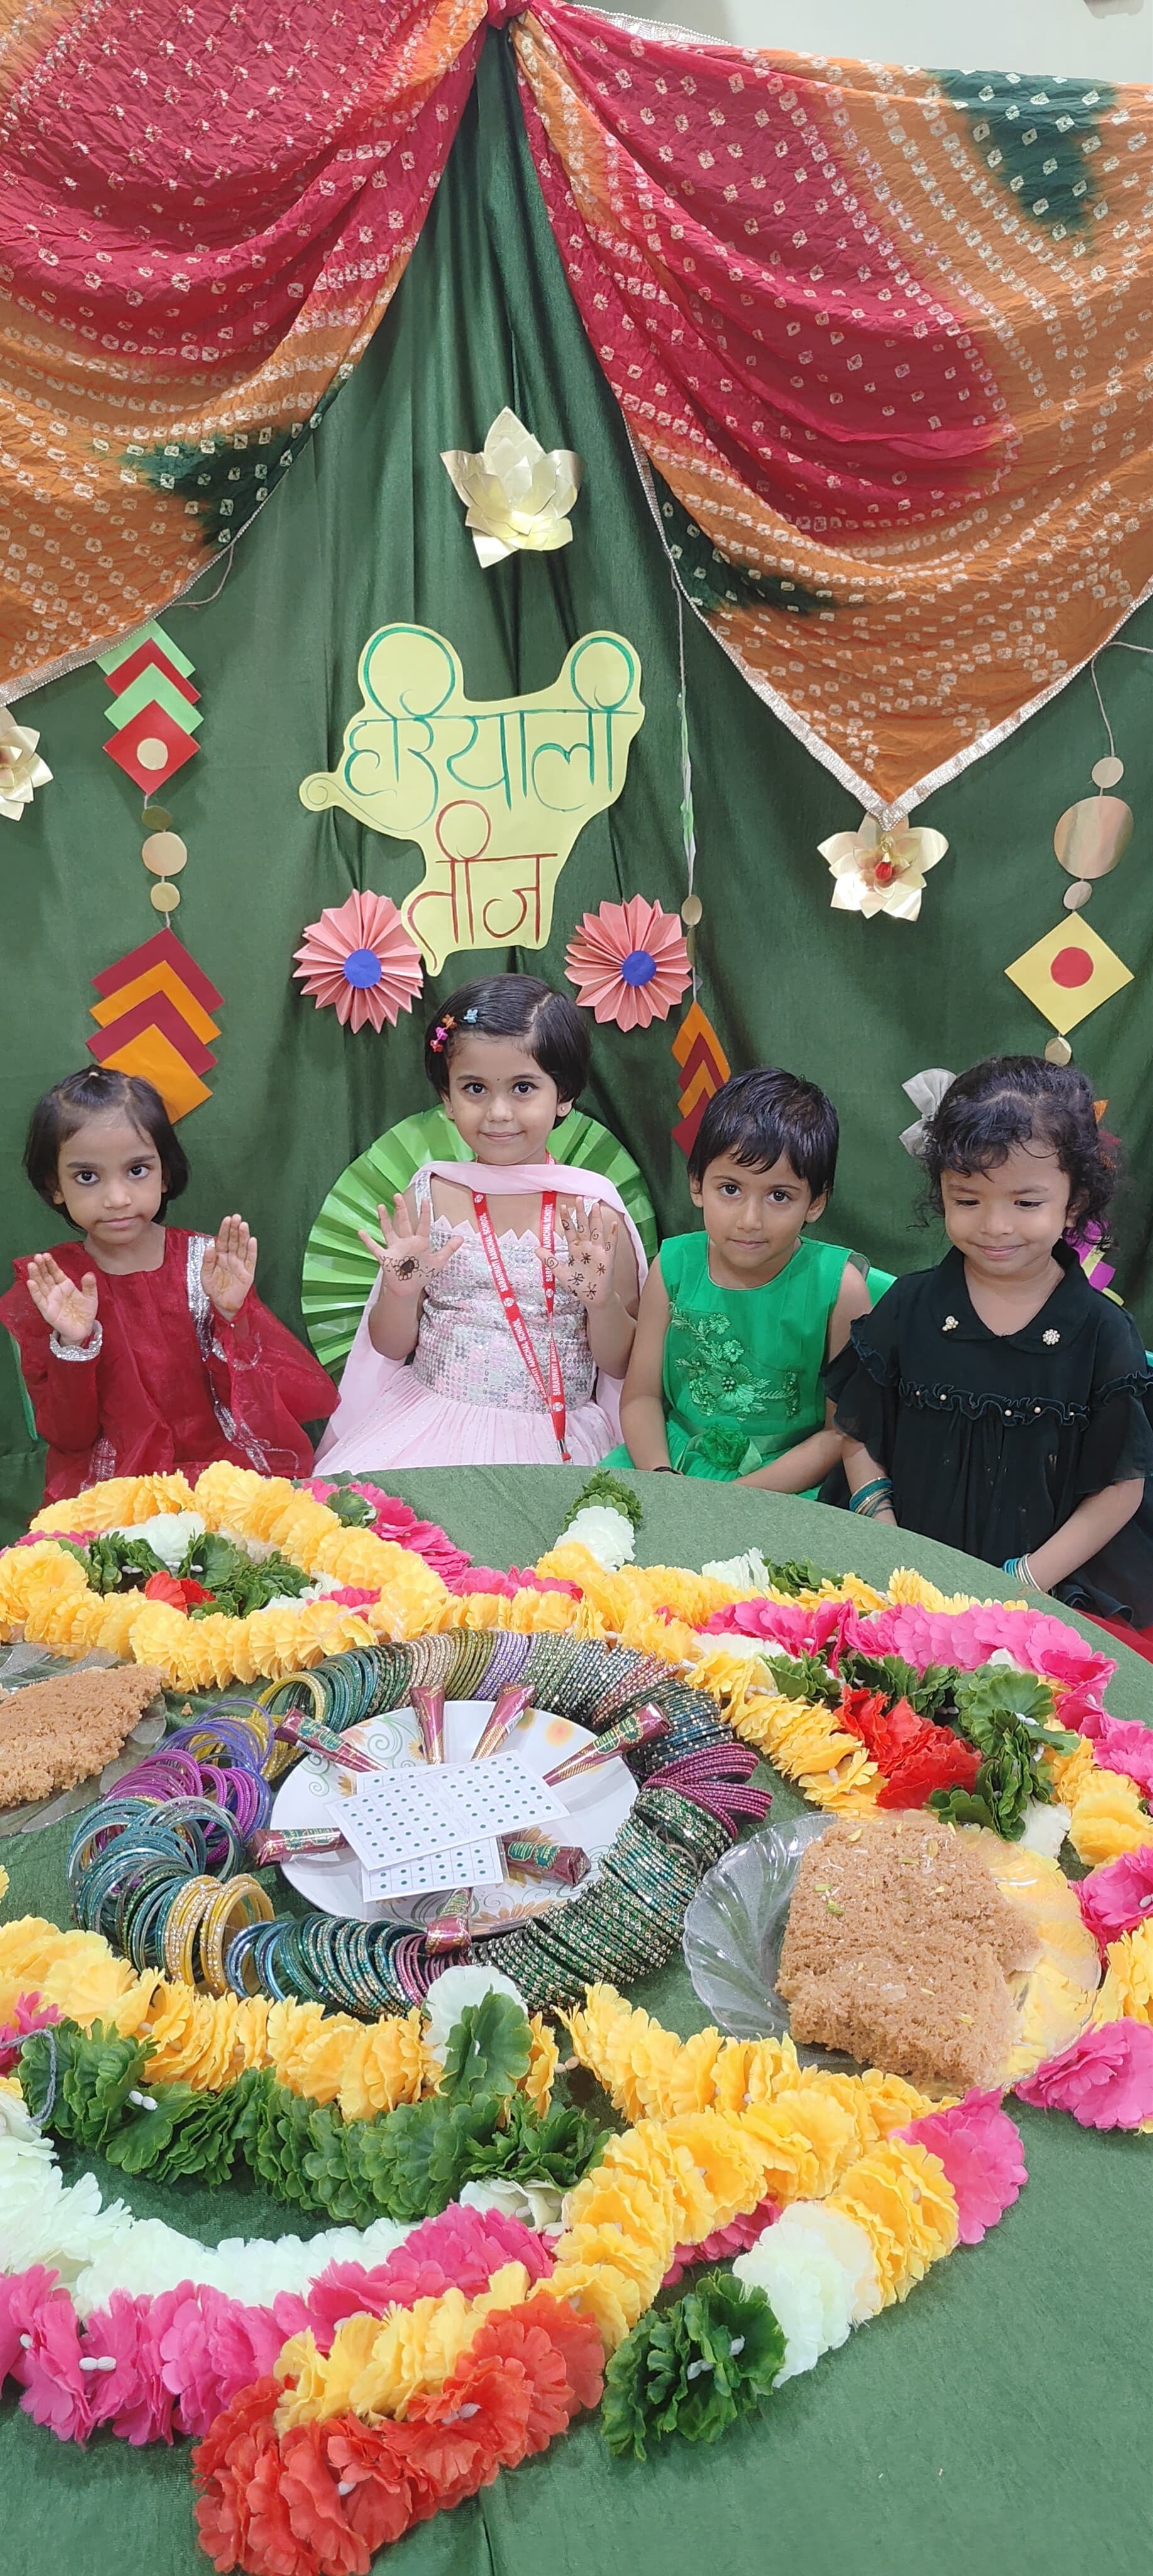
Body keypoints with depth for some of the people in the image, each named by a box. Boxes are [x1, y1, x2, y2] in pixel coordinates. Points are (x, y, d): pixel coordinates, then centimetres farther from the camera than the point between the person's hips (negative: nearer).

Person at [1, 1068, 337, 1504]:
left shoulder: (210, 1265, 0)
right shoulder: (47, 1288, -1)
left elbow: (245, 1402, -1)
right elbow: (68, 1437, -3)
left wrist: (230, 1315, -16)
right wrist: (74, 1346, -18)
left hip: (219, 1468, 0)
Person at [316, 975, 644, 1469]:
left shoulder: (593, 1214, -4)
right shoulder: (427, 1200, 1)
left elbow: (622, 1365, 2)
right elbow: (391, 1349, 7)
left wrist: (603, 1303, -17)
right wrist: (400, 1292, -12)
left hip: (551, 1441, -1)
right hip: (428, 1423, 2)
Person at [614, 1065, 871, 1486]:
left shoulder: (838, 1286, -10)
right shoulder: (673, 1269, -2)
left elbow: (845, 1432, -8)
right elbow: (641, 1396, 3)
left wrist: (737, 1499, -17)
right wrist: (663, 1482, -16)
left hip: (786, 1484, -2)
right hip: (674, 1462, 2)